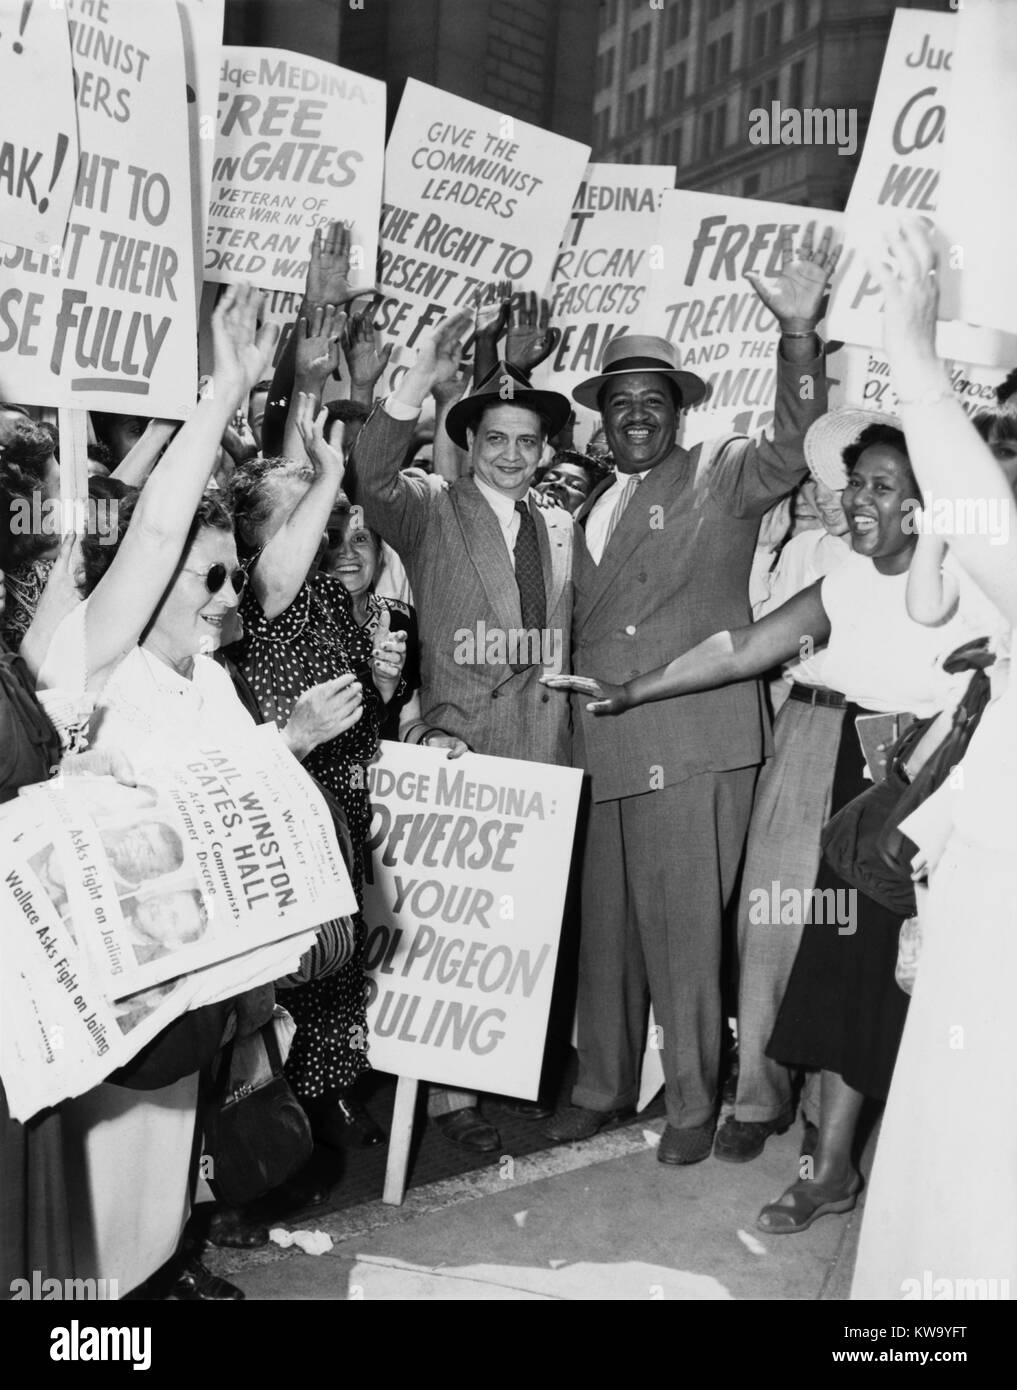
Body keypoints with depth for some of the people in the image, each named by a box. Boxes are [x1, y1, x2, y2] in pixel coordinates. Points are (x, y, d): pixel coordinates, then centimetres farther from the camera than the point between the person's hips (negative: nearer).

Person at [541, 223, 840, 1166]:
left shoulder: (724, 476, 3)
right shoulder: (593, 506, 20)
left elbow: (794, 445, -16)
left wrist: (798, 330, -30)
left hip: (693, 750, -5)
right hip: (601, 751, 6)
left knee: (684, 928, -1)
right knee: (604, 926, 12)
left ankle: (692, 1103, 15)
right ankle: (602, 1087, 27)